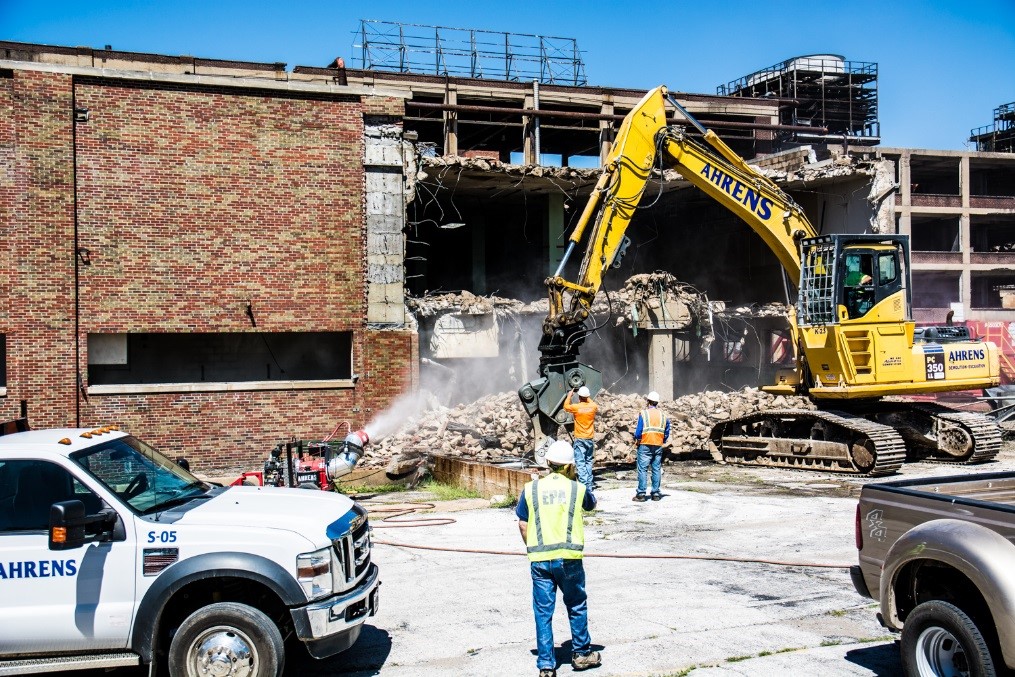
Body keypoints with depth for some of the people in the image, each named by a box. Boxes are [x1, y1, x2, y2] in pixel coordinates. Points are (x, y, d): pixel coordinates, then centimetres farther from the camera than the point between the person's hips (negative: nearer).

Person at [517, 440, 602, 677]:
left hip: (539, 559, 1)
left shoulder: (531, 489, 2)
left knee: (543, 612, 6)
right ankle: (581, 653, 29)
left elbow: (523, 524, 4)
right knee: (577, 606, 18)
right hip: (569, 557, -1)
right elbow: (591, 504, 22)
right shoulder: (577, 489, 0)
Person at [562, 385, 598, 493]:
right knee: (589, 462, 12)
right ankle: (589, 485, 12)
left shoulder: (576, 407, -11)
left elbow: (566, 407, 11)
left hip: (579, 440, -4)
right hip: (590, 439, 4)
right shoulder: (593, 406, -4)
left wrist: (569, 395, 22)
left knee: (580, 463, -4)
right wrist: (588, 398, 28)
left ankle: (584, 484, -12)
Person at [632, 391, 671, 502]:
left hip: (645, 445, -4)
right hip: (658, 446, 4)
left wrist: (636, 440, 7)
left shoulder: (644, 413, -6)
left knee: (642, 469, -2)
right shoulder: (664, 415, 7)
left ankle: (641, 494, -3)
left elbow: (639, 431, -9)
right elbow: (666, 433, 9)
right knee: (657, 469, 8)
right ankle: (656, 493, 11)